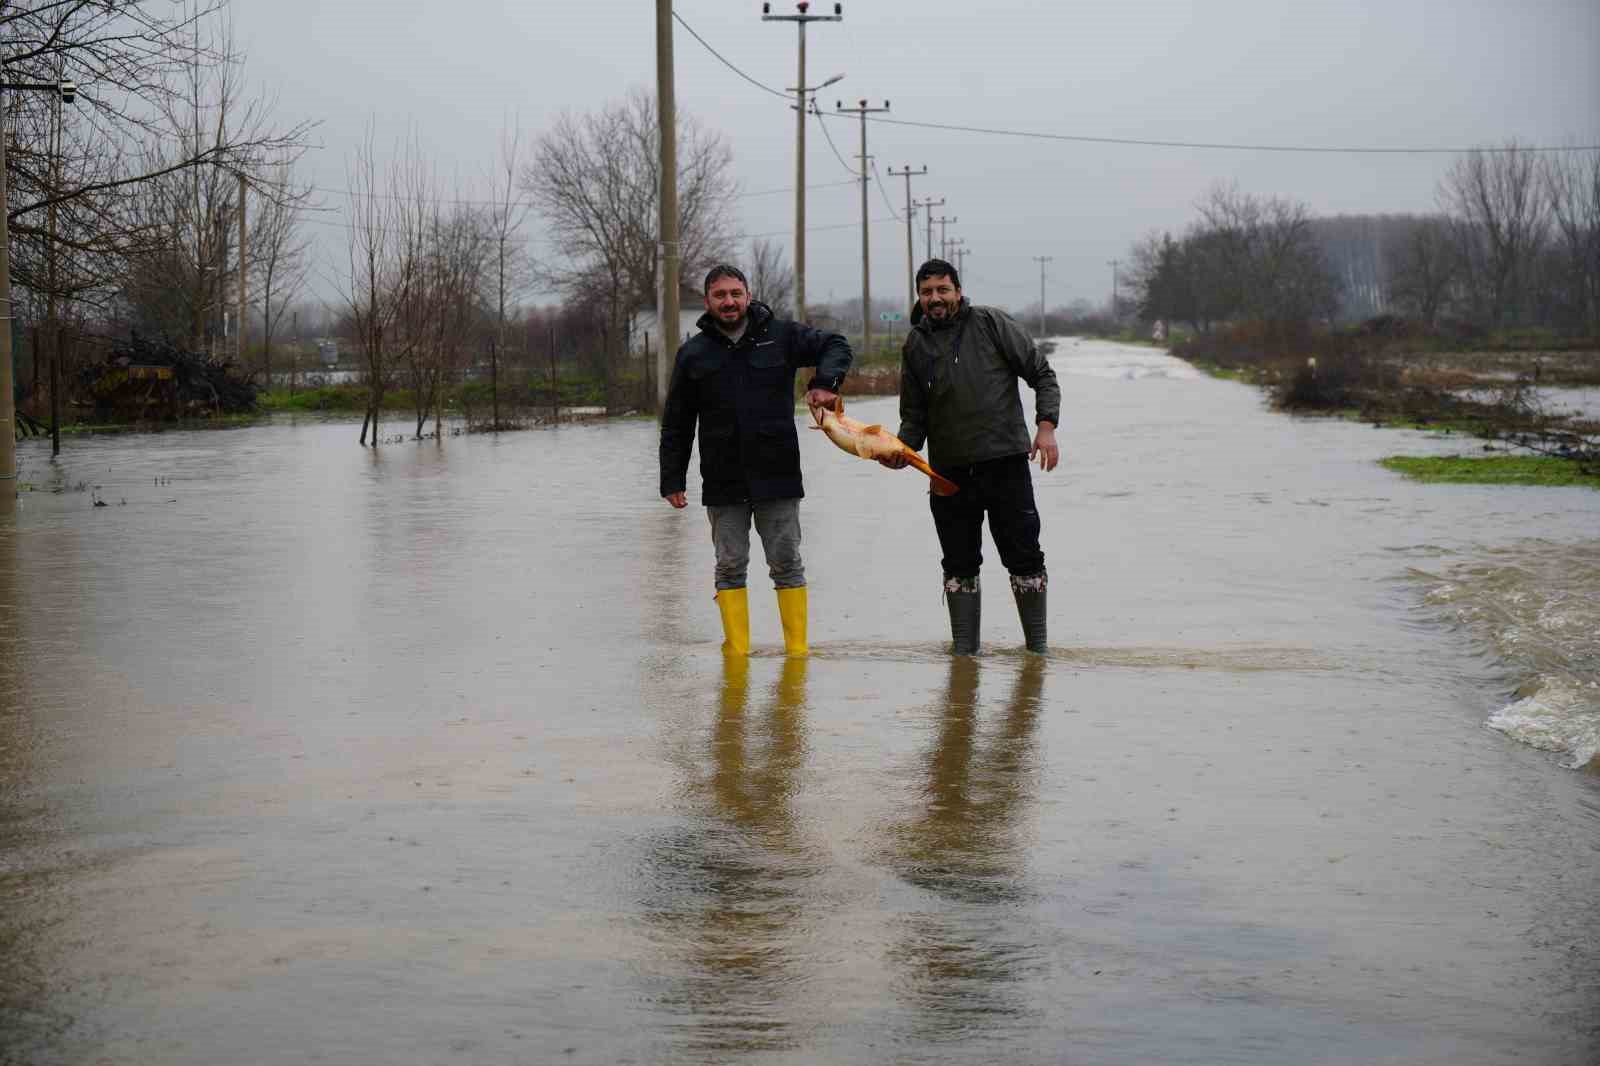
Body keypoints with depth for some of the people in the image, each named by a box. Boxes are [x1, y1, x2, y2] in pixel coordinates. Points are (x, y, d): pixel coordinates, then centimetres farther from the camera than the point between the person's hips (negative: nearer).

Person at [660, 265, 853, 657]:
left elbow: (835, 346, 10)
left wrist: (824, 383, -10)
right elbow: (676, 426, 8)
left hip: (777, 477, -1)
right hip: (723, 483, 1)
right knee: (730, 567, 4)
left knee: (787, 564, 5)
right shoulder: (694, 353, 4)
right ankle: (737, 652, 9)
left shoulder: (781, 335, 1)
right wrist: (672, 480, 3)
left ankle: (798, 650, 11)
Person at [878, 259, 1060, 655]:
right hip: (949, 470, 3)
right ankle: (964, 649, 14)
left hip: (1006, 461, -3)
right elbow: (915, 415, 14)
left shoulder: (992, 323, 0)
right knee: (959, 563, 6)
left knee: (1024, 557, 2)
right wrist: (901, 450, -5)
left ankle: (1037, 644, 14)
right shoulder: (915, 345, 10)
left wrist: (1046, 425, -11)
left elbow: (1041, 374, 2)